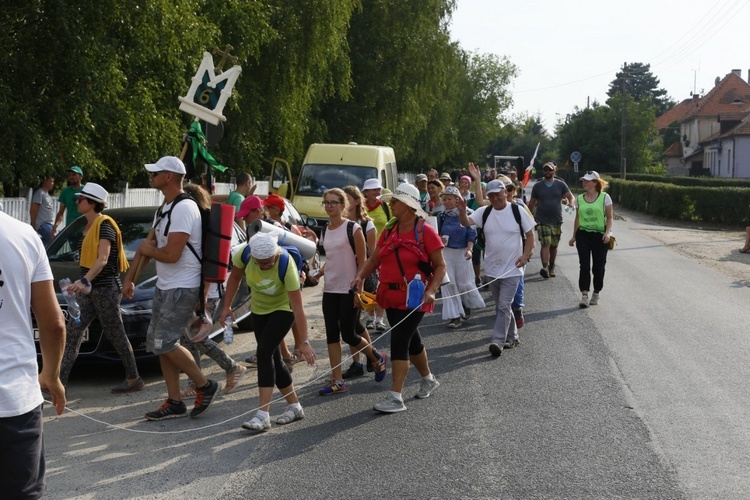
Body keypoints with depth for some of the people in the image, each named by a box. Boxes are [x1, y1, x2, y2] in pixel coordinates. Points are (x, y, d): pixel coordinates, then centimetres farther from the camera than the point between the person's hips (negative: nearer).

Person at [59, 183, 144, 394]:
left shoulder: (104, 225, -15)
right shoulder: (89, 226, 14)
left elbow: (103, 259, -26)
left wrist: (84, 281, -39)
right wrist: (84, 283, 18)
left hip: (105, 289, -9)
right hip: (89, 289, 9)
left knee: (115, 335, -1)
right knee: (72, 332, 3)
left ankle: (134, 379, 11)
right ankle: (60, 380, 3)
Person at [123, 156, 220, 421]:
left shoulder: (184, 209, -19)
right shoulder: (164, 210, 14)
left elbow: (171, 254, -25)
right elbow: (148, 246, 19)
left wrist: (148, 249, -5)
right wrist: (129, 278, 16)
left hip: (182, 288, -10)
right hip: (164, 287, 10)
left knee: (164, 343, -12)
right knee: (158, 342, 10)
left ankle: (205, 386, 4)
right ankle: (174, 402, 16)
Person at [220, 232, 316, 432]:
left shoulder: (286, 265, -34)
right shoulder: (244, 254, -24)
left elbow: (298, 308, -34)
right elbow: (235, 277, -1)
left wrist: (304, 342, -35)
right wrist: (227, 306, -4)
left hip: (283, 309, -5)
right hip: (259, 309, 5)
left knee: (265, 353, -21)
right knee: (273, 358, 6)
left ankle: (263, 415, -22)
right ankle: (294, 406, 21)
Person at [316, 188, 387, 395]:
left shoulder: (353, 228, -10)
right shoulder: (325, 231, 9)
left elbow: (362, 261, -10)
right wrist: (319, 272, 5)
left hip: (349, 290, -7)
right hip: (330, 289, 7)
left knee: (348, 334, -3)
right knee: (332, 334, 4)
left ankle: (378, 358, 24)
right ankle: (337, 381, 10)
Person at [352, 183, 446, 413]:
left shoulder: (425, 232, -10)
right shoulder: (389, 231, 9)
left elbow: (440, 266, -8)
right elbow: (374, 259, 9)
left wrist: (431, 290, -21)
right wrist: (361, 276, -9)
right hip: (392, 297, 7)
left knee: (399, 342, -13)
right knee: (412, 341, 19)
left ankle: (395, 397, -11)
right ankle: (428, 379, 41)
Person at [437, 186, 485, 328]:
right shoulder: (442, 216, 3)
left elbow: (471, 234, -6)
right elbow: (438, 234, 9)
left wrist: (469, 249, -19)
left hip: (462, 252, -2)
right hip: (446, 252, 2)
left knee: (464, 283, 5)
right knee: (448, 284, -3)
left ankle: (468, 305, 38)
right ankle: (455, 317, 4)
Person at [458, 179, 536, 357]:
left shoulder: (517, 211, -6)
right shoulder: (484, 212, 0)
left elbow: (530, 235, 0)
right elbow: (466, 222, -14)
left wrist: (525, 255, -11)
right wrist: (462, 211, -35)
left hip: (512, 269, -4)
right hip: (492, 269, 4)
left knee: (504, 306, -12)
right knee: (501, 306, 15)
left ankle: (498, 341, -13)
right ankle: (511, 337, 30)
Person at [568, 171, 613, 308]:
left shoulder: (604, 197, -2)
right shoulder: (579, 199, 7)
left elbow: (609, 218, -1)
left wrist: (607, 232, -15)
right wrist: (574, 236, 13)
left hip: (599, 235, -2)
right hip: (583, 234, 2)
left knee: (598, 266, 4)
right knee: (584, 265, -7)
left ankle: (596, 294, 21)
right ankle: (584, 295, -10)